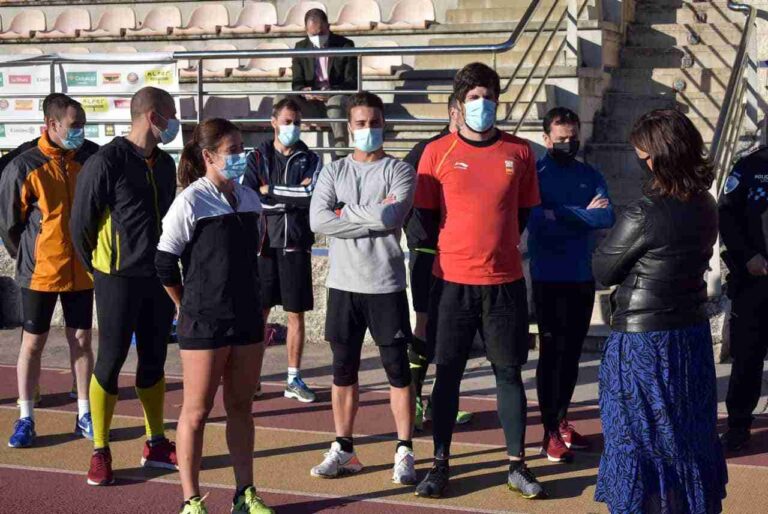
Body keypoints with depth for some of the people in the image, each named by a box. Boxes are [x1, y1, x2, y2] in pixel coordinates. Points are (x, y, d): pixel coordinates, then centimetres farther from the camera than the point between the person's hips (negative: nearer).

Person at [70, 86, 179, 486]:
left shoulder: (164, 163, 10)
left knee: (154, 361, 12)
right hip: (118, 280, -6)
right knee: (110, 361, -1)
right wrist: (99, 268, 4)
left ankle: (155, 445, 23)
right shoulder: (106, 162, -13)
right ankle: (100, 452, 8)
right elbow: (81, 222, -7)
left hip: (158, 277, 7)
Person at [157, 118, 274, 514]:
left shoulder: (249, 199, 8)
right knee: (197, 411, 2)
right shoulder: (191, 202, -12)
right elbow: (165, 262, -8)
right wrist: (190, 307, 2)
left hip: (246, 320, 6)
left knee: (240, 407, 12)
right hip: (203, 323, -6)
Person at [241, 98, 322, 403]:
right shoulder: (257, 158, 6)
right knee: (259, 313, 2)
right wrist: (292, 198, -12)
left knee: (296, 314, 5)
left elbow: (312, 195, -12)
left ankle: (294, 379, 14)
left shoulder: (310, 160, 6)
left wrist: (270, 192, -9)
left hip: (296, 245, 1)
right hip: (264, 244, -1)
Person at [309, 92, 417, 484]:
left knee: (398, 370, 2)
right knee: (344, 370, 10)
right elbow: (317, 220, -8)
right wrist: (372, 218, -12)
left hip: (386, 285, -3)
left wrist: (346, 211, -7)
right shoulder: (333, 172, 8)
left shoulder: (399, 171, 0)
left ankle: (405, 452, 10)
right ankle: (343, 450, 21)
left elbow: (392, 217, -18)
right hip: (343, 284, 3)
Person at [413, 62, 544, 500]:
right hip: (452, 282, -1)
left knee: (510, 373, 8)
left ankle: (518, 466, 16)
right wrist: (450, 251, 5)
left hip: (505, 282, 1)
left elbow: (525, 211, 12)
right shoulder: (438, 153, -2)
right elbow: (425, 216, 6)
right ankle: (441, 465, 16)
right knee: (447, 375, 6)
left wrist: (499, 247, 9)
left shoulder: (519, 152, 2)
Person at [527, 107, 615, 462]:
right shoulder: (535, 174, -5)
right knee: (552, 352, -1)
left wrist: (560, 215, -15)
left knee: (572, 352, 12)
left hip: (583, 278, 5)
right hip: (549, 279, -5)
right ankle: (550, 433, 4)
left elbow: (607, 217, -7)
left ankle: (561, 421, 25)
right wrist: (583, 214, -12)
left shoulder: (590, 176, 8)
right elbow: (536, 219, -20)